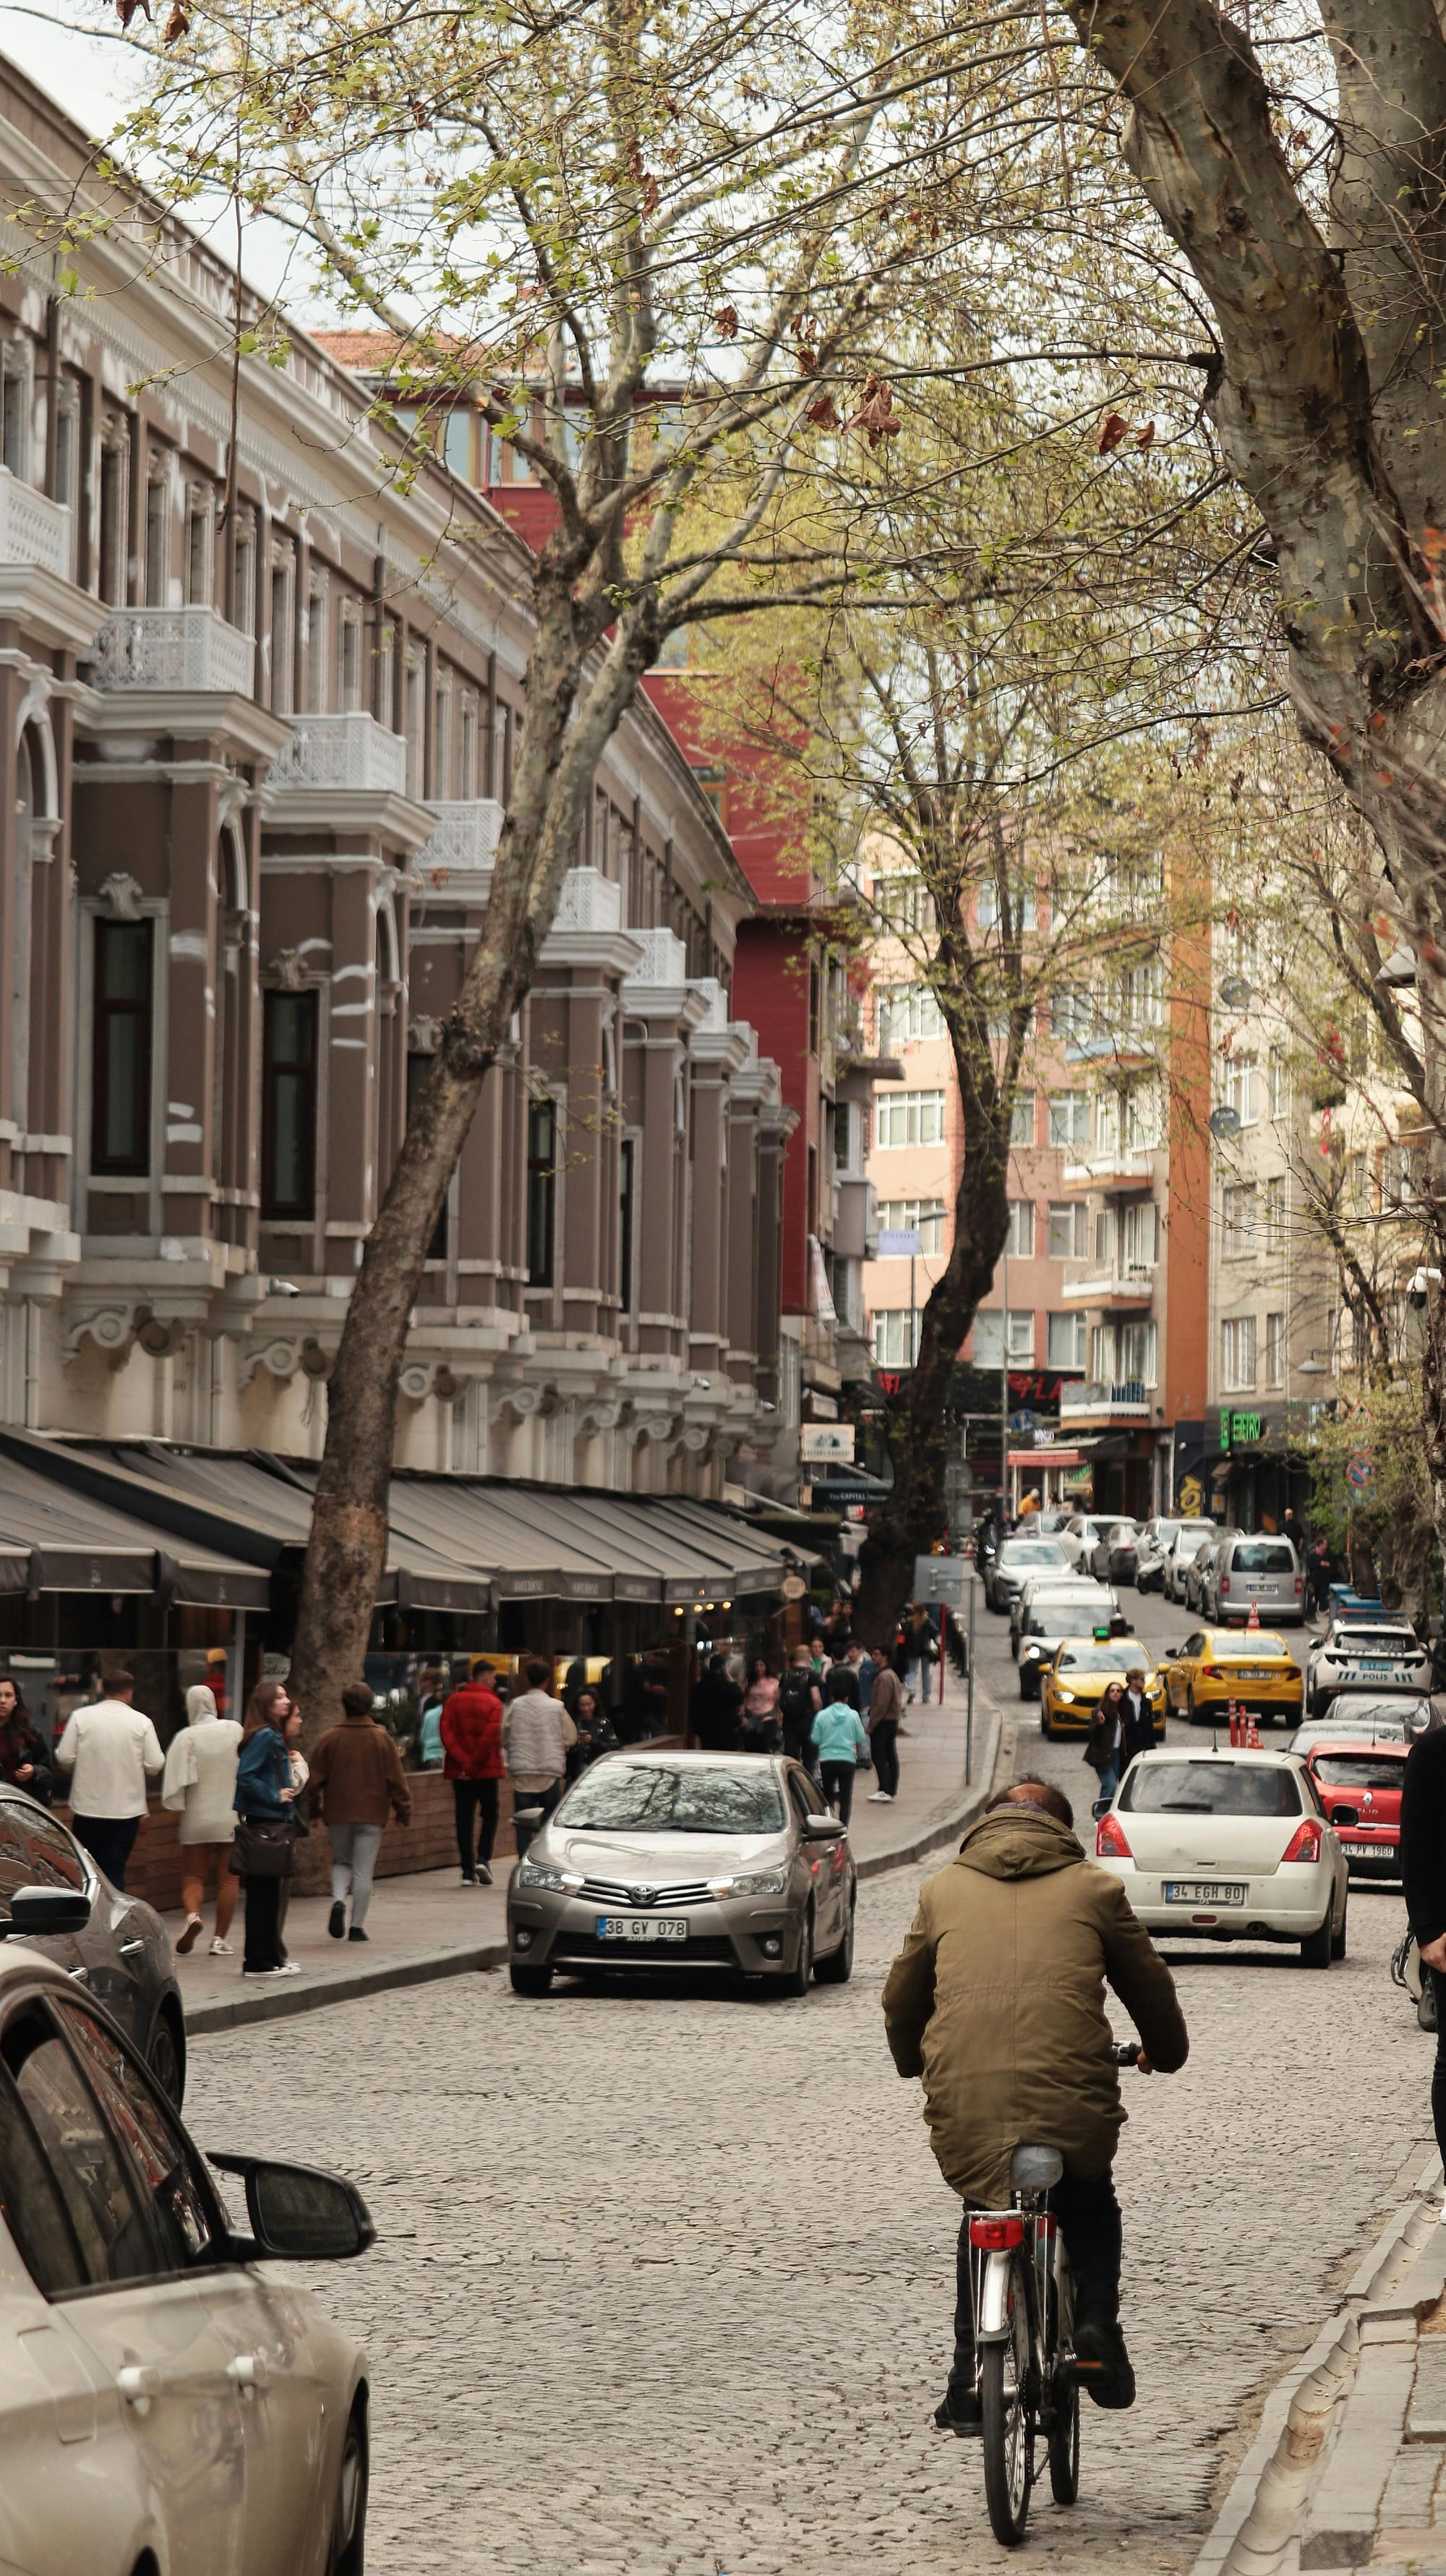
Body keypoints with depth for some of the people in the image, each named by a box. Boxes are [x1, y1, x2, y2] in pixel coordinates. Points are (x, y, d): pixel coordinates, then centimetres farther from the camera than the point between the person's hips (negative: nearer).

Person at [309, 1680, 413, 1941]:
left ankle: (338, 1900, -10)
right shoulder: (382, 1739, -4)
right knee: (363, 1870, 4)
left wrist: (314, 1809, 16)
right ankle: (357, 1926, 2)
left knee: (342, 1862, 19)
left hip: (337, 1813, 1)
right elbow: (396, 1780, -2)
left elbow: (316, 1778, 3)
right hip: (371, 1814, -1)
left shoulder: (330, 1738, -2)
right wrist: (403, 1811, 9)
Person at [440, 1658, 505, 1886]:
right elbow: (491, 1737, -16)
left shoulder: (454, 1700, 4)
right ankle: (484, 1859, -4)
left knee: (464, 1819, 6)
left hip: (459, 1771, 3)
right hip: (487, 1771, -3)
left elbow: (447, 1734, -6)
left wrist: (464, 1762, -10)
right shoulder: (493, 1703, -6)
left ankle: (468, 1871, 2)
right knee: (490, 1815, 13)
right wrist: (475, 1763, -10)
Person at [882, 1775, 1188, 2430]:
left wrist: (911, 2059, 48)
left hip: (963, 2099, 1)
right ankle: (1095, 2324, 6)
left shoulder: (943, 1889, 19)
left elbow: (902, 1995, 28)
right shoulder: (1093, 1888, 16)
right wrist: (1166, 2053, 45)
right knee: (1092, 2207, 29)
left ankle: (967, 2387, 17)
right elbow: (1149, 1984, 25)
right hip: (1071, 2097, -1)